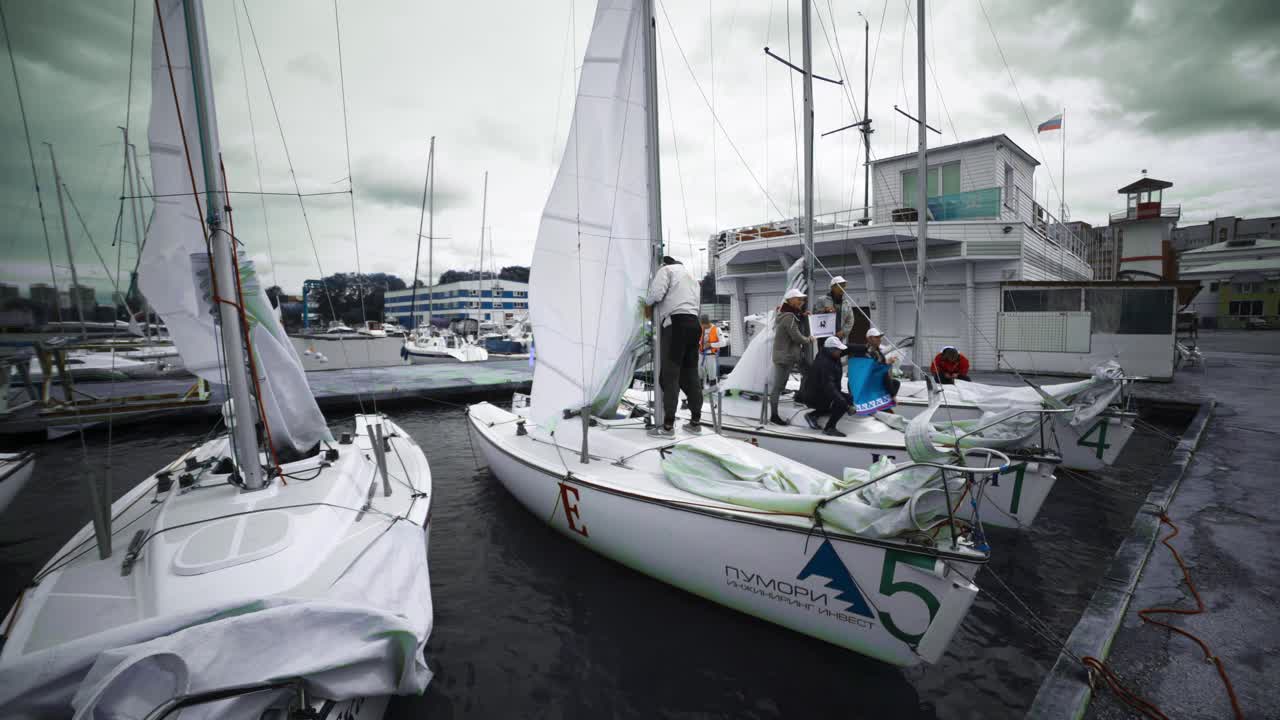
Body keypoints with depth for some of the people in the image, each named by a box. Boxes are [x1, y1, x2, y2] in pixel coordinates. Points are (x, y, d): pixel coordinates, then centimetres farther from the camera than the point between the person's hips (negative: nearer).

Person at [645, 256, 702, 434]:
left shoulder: (666, 269, 8)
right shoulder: (690, 275, 32)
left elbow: (656, 293, -10)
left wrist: (647, 304, 11)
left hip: (676, 323, -7)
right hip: (693, 323, 7)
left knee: (670, 374, -7)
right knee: (690, 373, 10)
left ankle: (668, 424, -9)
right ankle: (696, 421, 12)